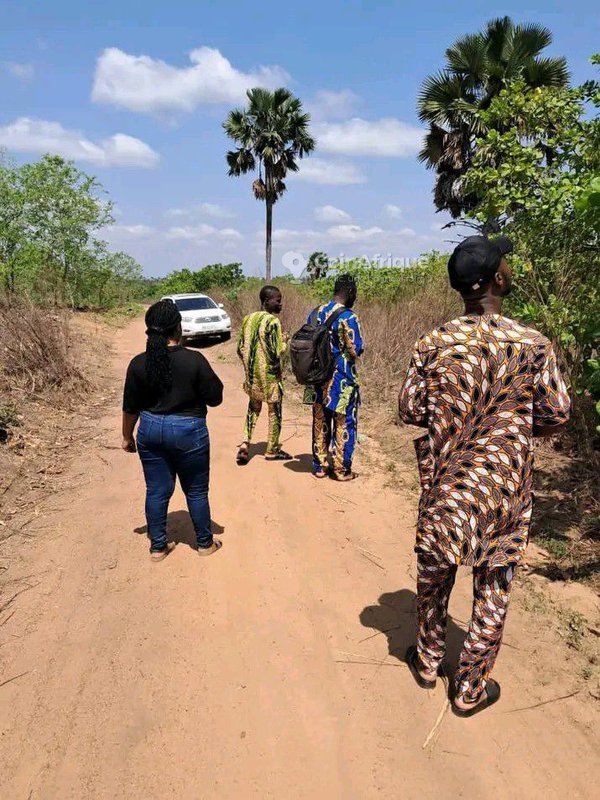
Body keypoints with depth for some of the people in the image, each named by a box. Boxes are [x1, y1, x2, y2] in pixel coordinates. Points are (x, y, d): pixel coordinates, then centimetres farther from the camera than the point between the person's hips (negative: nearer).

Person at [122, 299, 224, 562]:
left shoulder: (139, 364, -5)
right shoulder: (194, 360, -16)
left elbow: (130, 407, 3)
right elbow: (215, 398, -9)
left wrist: (127, 436, 17)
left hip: (151, 431, 3)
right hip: (188, 432, -3)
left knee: (156, 491, 14)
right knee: (196, 491, 13)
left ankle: (158, 546, 24)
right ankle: (205, 543, 27)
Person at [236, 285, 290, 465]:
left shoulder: (248, 319, 4)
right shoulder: (272, 321, -17)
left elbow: (240, 348, 7)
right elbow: (277, 353, -23)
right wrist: (284, 341, -3)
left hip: (252, 375, 6)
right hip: (269, 375, -6)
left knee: (253, 408, 20)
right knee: (275, 411, 10)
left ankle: (244, 445, 6)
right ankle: (272, 450, 19)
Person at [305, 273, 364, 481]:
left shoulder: (315, 313, 4)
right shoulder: (348, 317, -15)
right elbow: (355, 351, -14)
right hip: (342, 382, -6)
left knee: (320, 424, 15)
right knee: (344, 426, 7)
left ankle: (319, 466, 22)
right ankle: (342, 470, 13)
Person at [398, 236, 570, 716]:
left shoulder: (433, 344, -9)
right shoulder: (532, 345, -13)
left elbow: (410, 410, -3)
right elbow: (557, 415, -5)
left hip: (444, 482, 2)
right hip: (503, 487, -1)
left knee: (435, 573, 21)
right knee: (492, 587, 14)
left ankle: (428, 661, 40)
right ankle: (471, 689, 29)